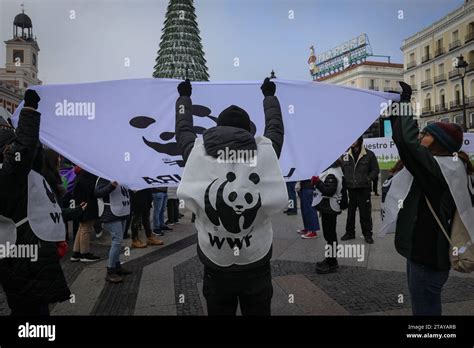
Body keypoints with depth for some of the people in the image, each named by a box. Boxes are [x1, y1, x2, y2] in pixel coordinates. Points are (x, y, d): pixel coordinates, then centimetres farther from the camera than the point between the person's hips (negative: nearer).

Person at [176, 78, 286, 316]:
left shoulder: (198, 154, -8)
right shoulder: (265, 152, -9)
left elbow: (183, 129, 12)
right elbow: (276, 126, 12)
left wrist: (184, 96, 30)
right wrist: (269, 95, 30)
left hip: (215, 269, 1)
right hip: (256, 268, 0)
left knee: (218, 313, 20)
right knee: (258, 313, 18)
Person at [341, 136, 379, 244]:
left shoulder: (369, 154, 0)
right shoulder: (346, 155, 7)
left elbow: (375, 170, 3)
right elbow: (342, 170, 14)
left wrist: (368, 179, -8)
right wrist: (345, 180, 3)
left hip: (364, 189, -3)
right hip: (350, 189, 3)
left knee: (365, 213, 3)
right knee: (350, 212, 10)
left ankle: (367, 234, 15)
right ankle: (350, 232, 23)